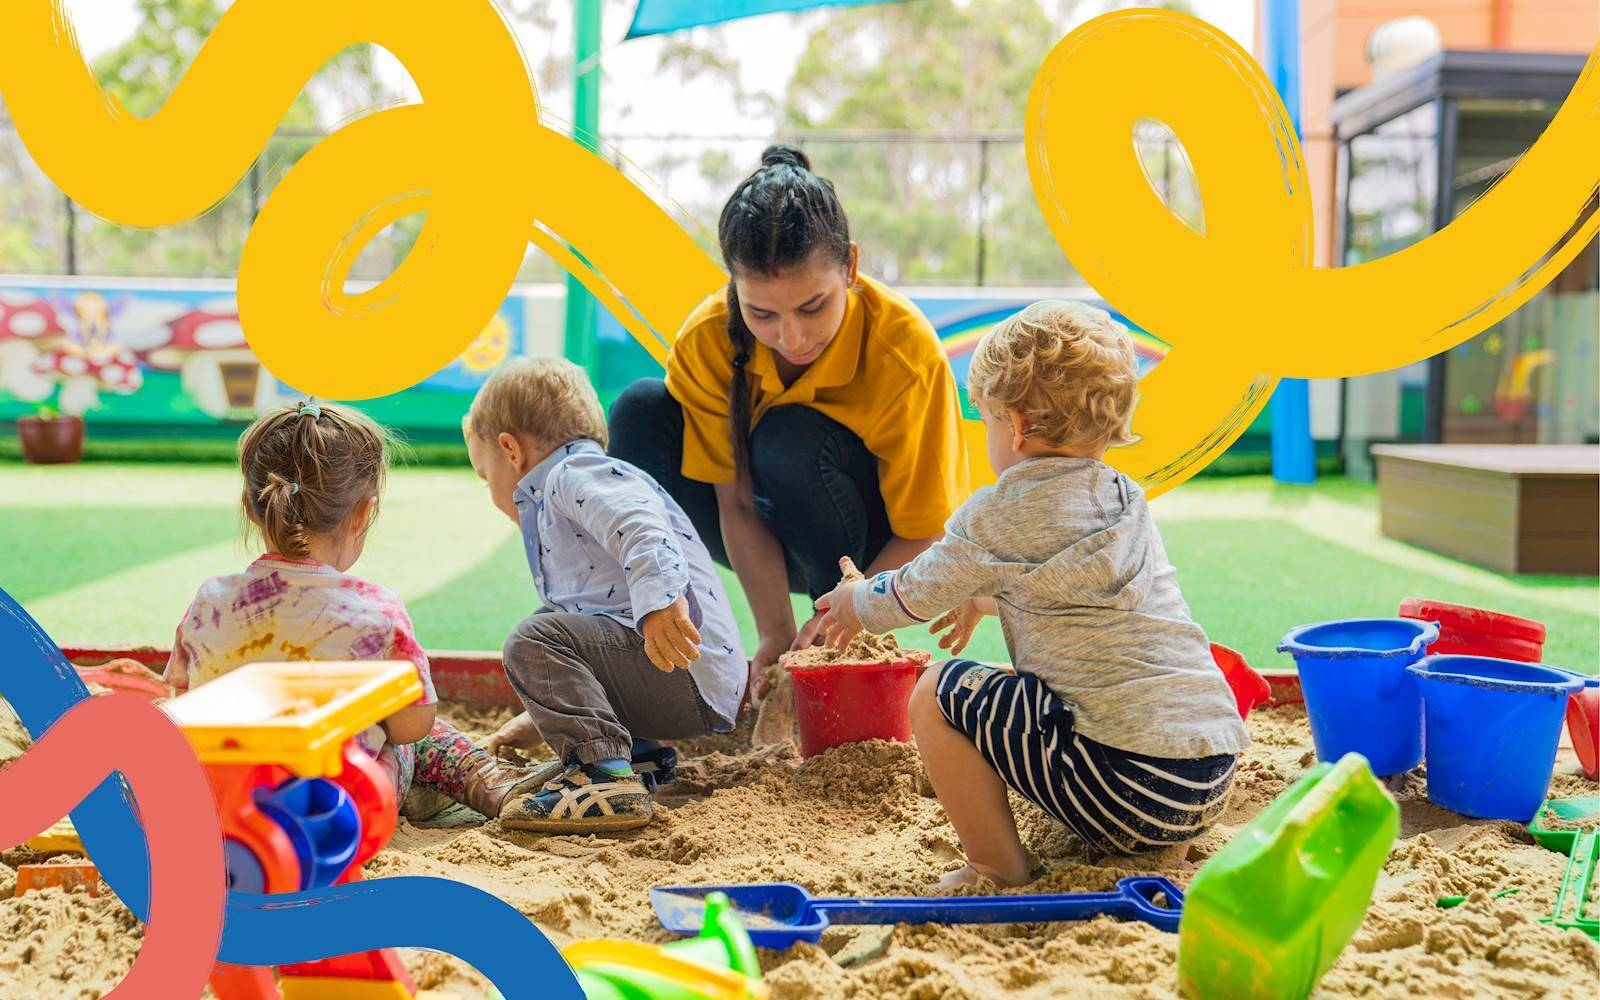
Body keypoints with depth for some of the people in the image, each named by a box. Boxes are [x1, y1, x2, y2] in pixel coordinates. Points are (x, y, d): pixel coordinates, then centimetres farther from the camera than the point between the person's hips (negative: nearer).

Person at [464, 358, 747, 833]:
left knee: (534, 641, -21)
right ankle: (637, 752, 12)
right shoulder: (555, 510, 32)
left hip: (679, 661, -11)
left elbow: (642, 525, -27)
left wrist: (659, 600, -43)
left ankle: (605, 775, -29)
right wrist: (540, 716, 47)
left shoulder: (574, 473, -3)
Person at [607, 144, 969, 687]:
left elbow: (925, 536, -23)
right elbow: (738, 505, -18)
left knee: (789, 442, -34)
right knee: (641, 416, -18)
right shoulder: (707, 340, -22)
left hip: (880, 549, -3)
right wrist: (775, 634, -27)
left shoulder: (905, 348, -30)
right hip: (776, 549, 3)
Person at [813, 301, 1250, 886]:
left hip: (1126, 778, -8)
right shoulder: (1126, 500, 16)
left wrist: (857, 606, 31)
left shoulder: (1002, 514, -6)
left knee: (935, 697, 0)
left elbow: (918, 593, 10)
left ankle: (998, 871, 4)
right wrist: (984, 600, 52)